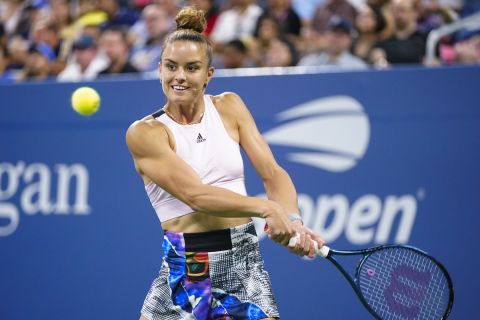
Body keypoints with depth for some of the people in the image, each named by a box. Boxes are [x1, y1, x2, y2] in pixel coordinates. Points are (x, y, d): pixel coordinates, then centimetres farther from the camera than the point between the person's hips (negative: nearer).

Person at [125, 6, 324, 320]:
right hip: (183, 268, -2)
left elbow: (272, 172, 1)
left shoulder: (229, 106, 7)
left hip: (244, 261, 2)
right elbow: (195, 194, -18)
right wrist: (265, 207, -31)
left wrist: (292, 220, -19)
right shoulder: (144, 132, -6)